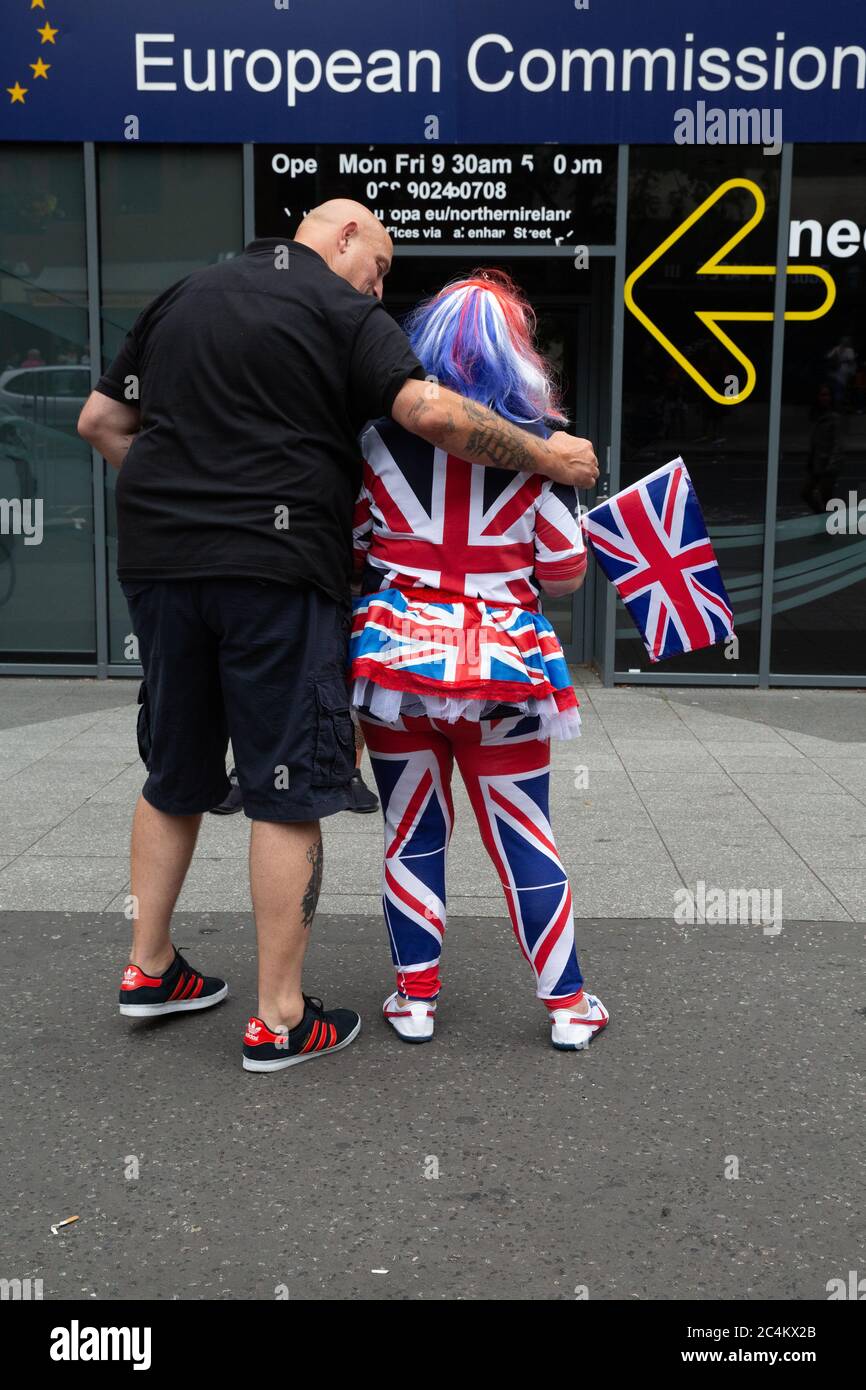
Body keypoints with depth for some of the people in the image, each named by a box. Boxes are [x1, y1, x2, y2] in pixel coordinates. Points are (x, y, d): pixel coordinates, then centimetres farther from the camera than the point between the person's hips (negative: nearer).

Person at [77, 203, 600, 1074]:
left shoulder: (182, 297, 20)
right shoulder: (342, 310, 0)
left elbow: (100, 422, 19)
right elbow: (434, 415, -14)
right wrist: (545, 457, -3)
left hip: (158, 558, 6)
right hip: (272, 565, -6)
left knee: (174, 775, 19)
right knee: (289, 790, 1)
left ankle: (148, 969, 28)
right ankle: (278, 1021, 7)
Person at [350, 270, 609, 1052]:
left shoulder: (380, 439, -3)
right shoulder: (539, 447, -6)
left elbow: (350, 553, 4)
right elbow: (564, 577, -3)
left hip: (396, 656, 1)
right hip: (501, 665, -1)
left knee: (412, 835, 14)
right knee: (525, 837, 10)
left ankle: (416, 1000, 23)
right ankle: (566, 1004, 21)